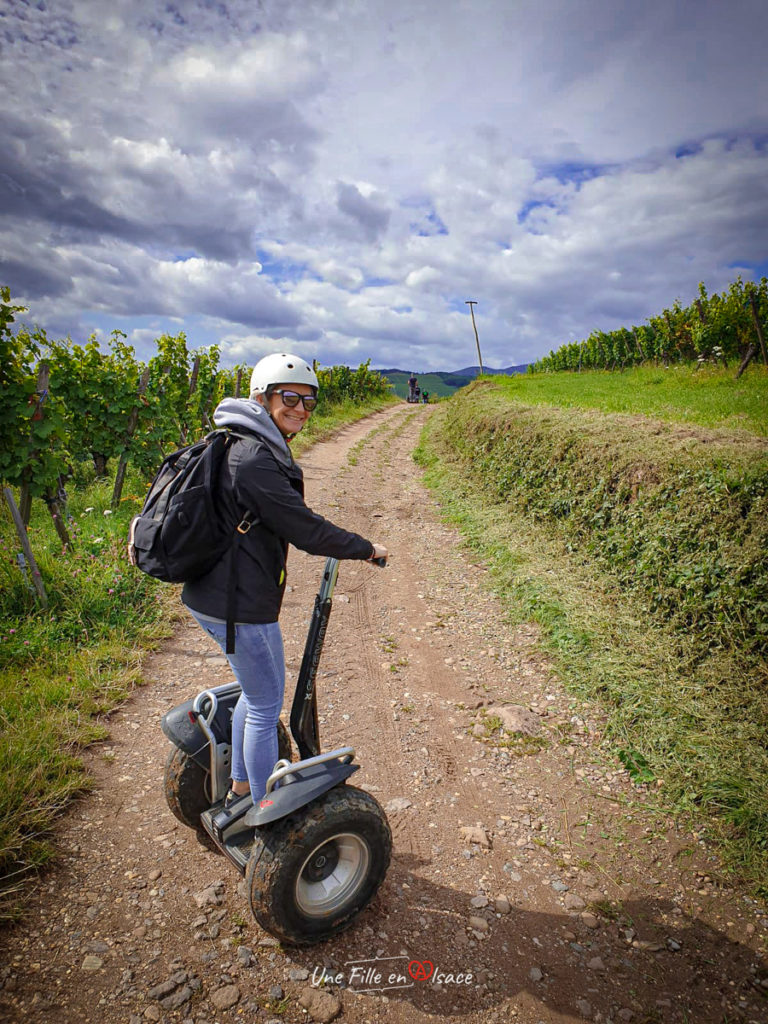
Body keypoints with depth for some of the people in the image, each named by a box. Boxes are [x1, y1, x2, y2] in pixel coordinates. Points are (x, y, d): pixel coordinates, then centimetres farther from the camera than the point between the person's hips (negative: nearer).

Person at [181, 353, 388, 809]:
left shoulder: (245, 445, 10)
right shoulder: (255, 459, -23)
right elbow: (305, 528, -21)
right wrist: (367, 548, -9)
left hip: (212, 594, 11)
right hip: (239, 604, -11)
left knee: (257, 691, 25)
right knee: (266, 704, 8)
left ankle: (240, 790, 43)